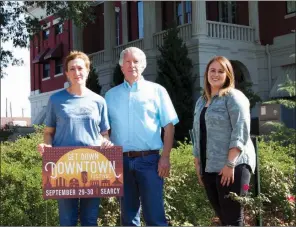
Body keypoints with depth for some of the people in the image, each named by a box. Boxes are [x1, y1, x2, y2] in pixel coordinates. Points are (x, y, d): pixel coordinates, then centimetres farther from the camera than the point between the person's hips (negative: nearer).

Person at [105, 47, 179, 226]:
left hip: (149, 159, -3)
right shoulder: (111, 95, 12)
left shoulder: (157, 91, 4)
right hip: (121, 160, 3)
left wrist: (165, 157, -8)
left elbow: (169, 126, 0)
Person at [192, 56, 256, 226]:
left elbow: (241, 131, -13)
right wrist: (198, 165, 17)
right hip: (209, 167, 7)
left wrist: (230, 164, -19)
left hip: (232, 165, -7)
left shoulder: (233, 97, -3)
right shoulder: (201, 101, 18)